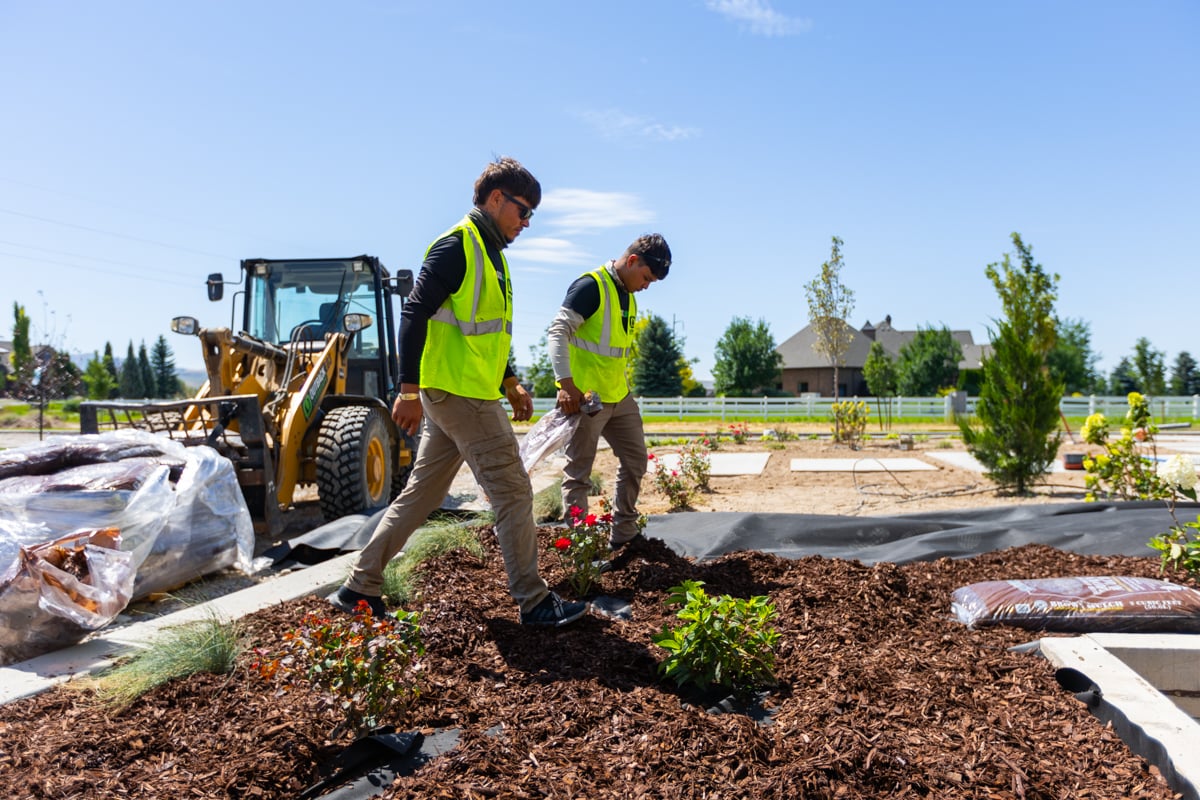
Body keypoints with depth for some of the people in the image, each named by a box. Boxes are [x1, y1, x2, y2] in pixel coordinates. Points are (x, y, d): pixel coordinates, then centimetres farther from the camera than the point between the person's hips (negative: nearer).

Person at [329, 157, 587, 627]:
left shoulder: (489, 253, 20)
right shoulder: (457, 245, -11)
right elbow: (414, 314, -18)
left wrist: (510, 383, 20)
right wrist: (410, 390, -21)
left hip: (454, 396, 10)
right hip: (459, 394, -10)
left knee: (421, 494, 13)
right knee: (512, 491, -4)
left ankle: (360, 588, 21)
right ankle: (533, 602, 6)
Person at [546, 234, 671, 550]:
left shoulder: (628, 296, 14)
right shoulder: (591, 285, -13)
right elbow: (557, 332, -21)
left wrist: (625, 386, 19)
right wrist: (566, 384, -28)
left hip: (619, 397, 9)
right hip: (585, 396, -9)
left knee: (635, 460, 14)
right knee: (579, 472, -1)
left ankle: (623, 535, 25)